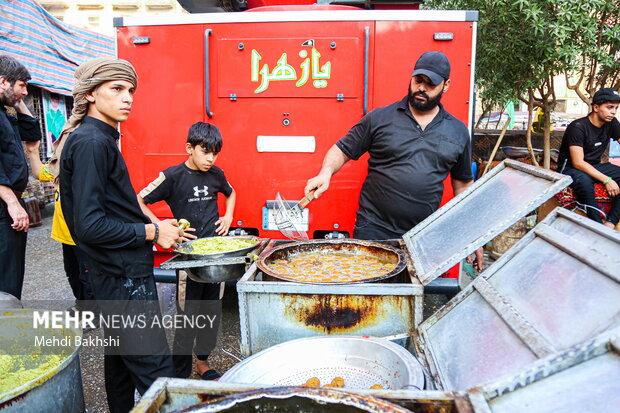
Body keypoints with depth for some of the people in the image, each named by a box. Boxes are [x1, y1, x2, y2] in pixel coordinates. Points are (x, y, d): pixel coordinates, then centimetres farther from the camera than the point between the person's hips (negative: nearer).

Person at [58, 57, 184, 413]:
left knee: (121, 361, 22)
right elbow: (89, 226, -24)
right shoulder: (90, 143, -17)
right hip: (125, 279, -10)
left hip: (118, 274, 10)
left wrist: (159, 229, 10)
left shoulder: (100, 139, 13)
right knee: (157, 371, -5)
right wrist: (151, 232, -14)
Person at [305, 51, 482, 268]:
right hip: (373, 230, -2)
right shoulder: (379, 118, 2)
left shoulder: (458, 131, 10)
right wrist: (325, 173, -17)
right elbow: (342, 150, 4)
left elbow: (463, 185, 15)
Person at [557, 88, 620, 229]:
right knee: (584, 180, -40)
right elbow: (578, 163, -24)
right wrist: (606, 180, -27)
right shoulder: (577, 127, -19)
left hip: (594, 166, 7)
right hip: (570, 168, -7)